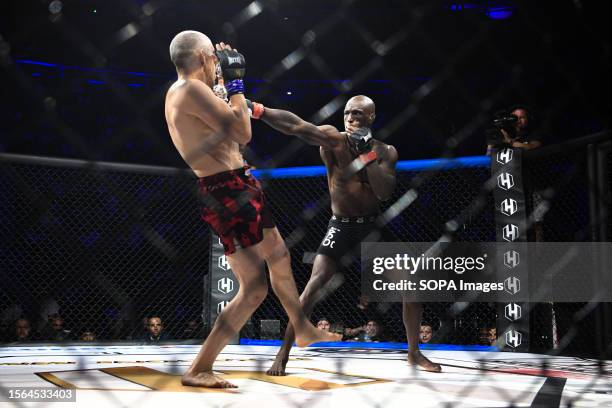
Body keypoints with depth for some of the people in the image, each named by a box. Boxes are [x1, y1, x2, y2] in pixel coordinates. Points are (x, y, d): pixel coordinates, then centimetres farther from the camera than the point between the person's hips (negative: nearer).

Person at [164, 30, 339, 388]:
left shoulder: (178, 92, 14)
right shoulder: (193, 89, -17)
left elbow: (224, 125, 24)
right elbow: (243, 134, -18)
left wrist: (226, 84, 20)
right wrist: (236, 83, -6)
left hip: (239, 187, 11)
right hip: (228, 194, -11)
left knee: (279, 258, 25)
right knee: (255, 289, -10)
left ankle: (304, 331, 44)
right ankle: (199, 369, -3)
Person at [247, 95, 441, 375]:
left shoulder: (386, 151, -2)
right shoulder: (332, 138, -12)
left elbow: (385, 192, -16)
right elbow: (296, 126, -28)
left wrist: (367, 154, -24)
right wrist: (257, 110, -42)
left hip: (374, 225, 3)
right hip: (341, 226, -3)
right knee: (313, 287, -17)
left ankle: (414, 353, 19)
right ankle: (282, 355, -6)